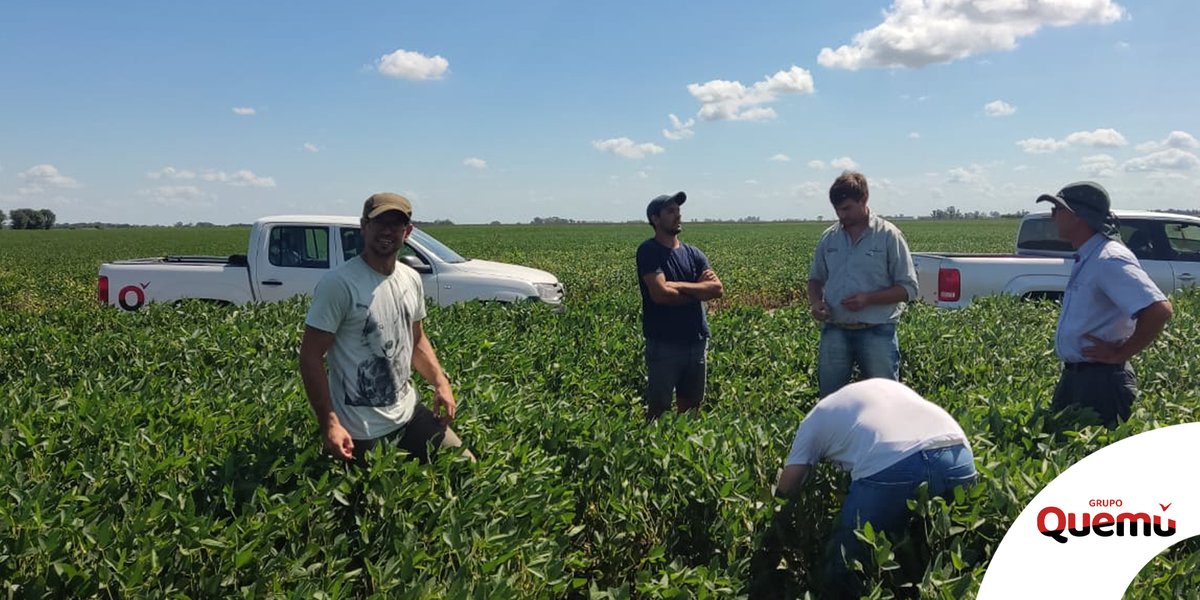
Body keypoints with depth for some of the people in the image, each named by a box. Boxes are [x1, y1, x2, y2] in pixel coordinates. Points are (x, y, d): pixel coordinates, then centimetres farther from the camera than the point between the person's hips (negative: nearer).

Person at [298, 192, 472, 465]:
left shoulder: (411, 279, 4)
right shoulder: (338, 284, -18)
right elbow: (311, 356, -16)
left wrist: (440, 381, 2)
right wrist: (329, 424, -21)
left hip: (410, 414, 7)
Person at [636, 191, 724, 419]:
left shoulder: (693, 253, 11)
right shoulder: (649, 251, -6)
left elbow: (718, 288, -1)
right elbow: (660, 294, -19)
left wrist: (679, 285, -13)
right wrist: (699, 290, -5)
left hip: (696, 341, 6)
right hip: (664, 343, -6)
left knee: (691, 407, 13)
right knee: (658, 409, 0)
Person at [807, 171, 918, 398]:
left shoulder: (889, 236, -4)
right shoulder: (829, 237, 8)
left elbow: (908, 288, -4)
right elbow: (815, 278, 20)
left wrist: (868, 298, -18)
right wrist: (815, 302, -3)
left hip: (877, 331, -3)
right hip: (835, 330, 4)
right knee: (828, 395, 8)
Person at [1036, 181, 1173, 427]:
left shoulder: (1109, 260, -19)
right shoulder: (1086, 259, 11)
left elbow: (1159, 310, -30)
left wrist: (1120, 354, -20)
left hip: (1101, 381, -10)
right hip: (1073, 377, 10)